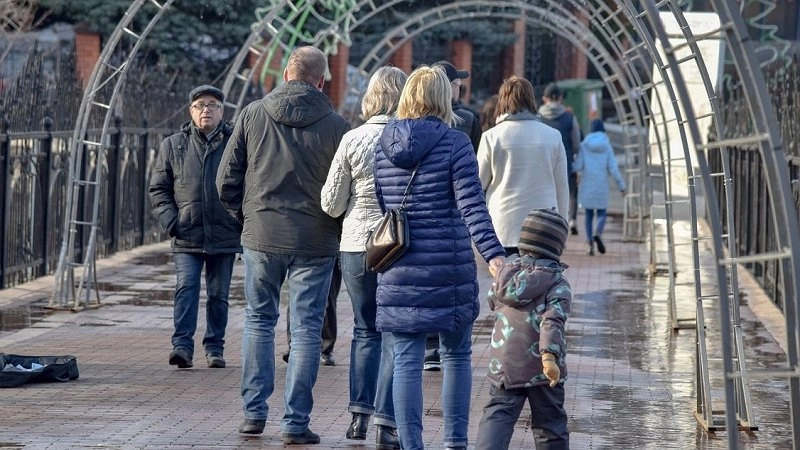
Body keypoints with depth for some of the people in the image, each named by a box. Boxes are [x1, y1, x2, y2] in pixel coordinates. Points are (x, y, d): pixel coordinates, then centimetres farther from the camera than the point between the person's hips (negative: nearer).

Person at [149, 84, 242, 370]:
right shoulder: (173, 146, 8)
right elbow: (158, 188, 11)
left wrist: (243, 223, -4)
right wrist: (170, 221, -3)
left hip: (224, 236, 0)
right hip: (186, 237, 0)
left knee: (218, 295, 7)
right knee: (186, 288, -12)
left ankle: (215, 348, 17)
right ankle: (182, 345, -15)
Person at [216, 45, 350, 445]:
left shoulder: (252, 115, -1)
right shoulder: (335, 126, -6)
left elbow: (226, 180, 1)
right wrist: (335, 227, 13)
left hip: (261, 236, 2)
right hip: (315, 242, -1)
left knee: (258, 321, 15)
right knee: (306, 329, 4)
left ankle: (254, 412, 14)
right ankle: (295, 422, 4)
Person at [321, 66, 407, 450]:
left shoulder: (353, 140, -4)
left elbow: (331, 203, 2)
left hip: (357, 246, 2)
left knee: (365, 331, 18)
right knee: (395, 335, 4)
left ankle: (360, 414, 17)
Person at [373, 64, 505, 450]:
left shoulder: (383, 145, 6)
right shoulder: (454, 143, -7)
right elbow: (471, 205, -15)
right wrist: (494, 255, -19)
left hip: (399, 272, 3)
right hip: (449, 269, -3)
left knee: (407, 362, 4)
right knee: (456, 355, 13)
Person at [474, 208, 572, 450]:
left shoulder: (506, 270, 7)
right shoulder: (558, 284, -6)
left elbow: (493, 301, 24)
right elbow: (552, 321, -20)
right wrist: (550, 356, -30)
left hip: (504, 365, 3)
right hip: (541, 369, -2)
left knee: (496, 416, 2)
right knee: (549, 422, 10)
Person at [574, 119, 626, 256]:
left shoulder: (584, 145, -2)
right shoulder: (607, 146, -2)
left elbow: (578, 166, -8)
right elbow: (613, 168, -6)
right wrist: (621, 185, 2)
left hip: (586, 185, 0)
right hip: (601, 185, 0)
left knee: (588, 214, 10)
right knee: (601, 214, 9)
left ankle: (589, 244, 0)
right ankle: (598, 234, -21)